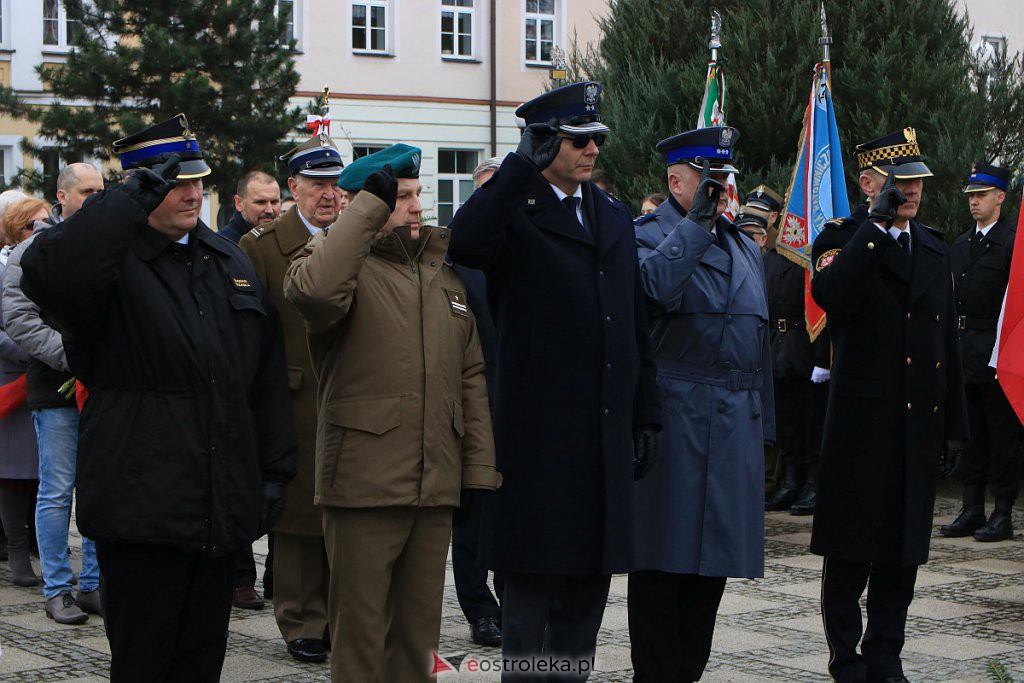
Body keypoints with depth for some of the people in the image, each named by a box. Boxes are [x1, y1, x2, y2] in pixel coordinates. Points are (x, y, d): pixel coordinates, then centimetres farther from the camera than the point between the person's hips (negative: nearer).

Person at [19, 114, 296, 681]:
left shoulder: (229, 260, 14)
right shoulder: (113, 262, -7)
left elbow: (267, 373, 17)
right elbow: (48, 272, -34)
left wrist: (274, 470, 13)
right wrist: (136, 197, -31)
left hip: (221, 511, 6)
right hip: (143, 504, -6)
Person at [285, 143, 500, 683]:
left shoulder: (444, 270, 16)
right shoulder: (341, 259, -2)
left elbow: (471, 374, 16)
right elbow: (314, 289, -29)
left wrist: (480, 468, 9)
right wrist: (372, 203, -20)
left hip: (436, 486, 6)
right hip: (365, 481, -6)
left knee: (419, 629, 13)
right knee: (360, 629, 1)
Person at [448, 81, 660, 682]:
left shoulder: (614, 215, 15)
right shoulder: (516, 211, -5)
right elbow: (466, 243, -31)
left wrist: (646, 414, 13)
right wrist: (525, 164, -25)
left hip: (608, 433, 6)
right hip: (539, 433, -6)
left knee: (590, 577, 13)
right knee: (532, 573, 1)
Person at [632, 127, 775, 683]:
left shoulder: (745, 247, 21)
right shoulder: (649, 233, -3)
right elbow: (654, 287, -27)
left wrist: (763, 424, 20)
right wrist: (696, 224, -19)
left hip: (736, 424, 7)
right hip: (674, 420, -7)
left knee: (715, 554, 9)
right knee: (663, 556, -3)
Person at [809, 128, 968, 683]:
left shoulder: (934, 250, 15)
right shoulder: (843, 239, -2)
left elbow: (948, 340, 17)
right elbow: (831, 294, -26)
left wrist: (955, 420, 13)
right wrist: (878, 224, -21)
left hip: (920, 423, 5)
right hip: (861, 422, -5)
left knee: (903, 549, 9)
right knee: (850, 549, 2)